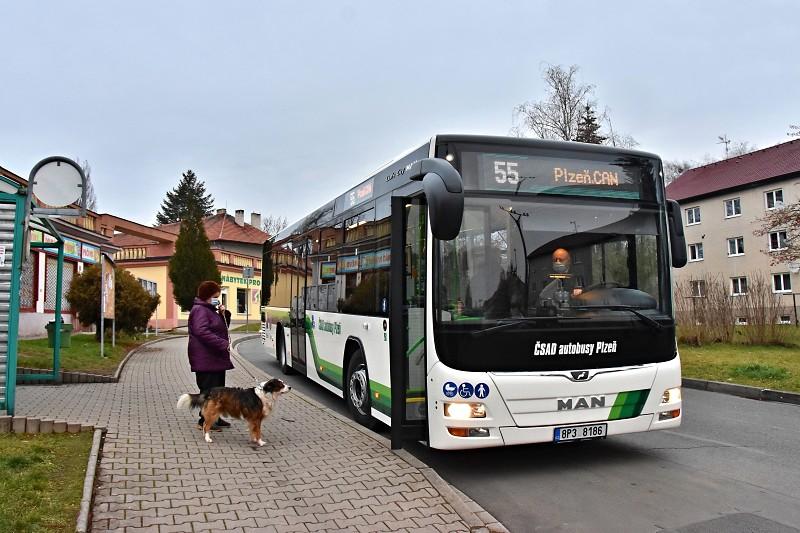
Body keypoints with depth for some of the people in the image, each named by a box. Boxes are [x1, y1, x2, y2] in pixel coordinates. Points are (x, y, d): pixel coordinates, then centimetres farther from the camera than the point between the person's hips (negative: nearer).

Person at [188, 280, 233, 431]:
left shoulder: (210, 310, 21)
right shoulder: (199, 310, -12)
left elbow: (223, 327, 24)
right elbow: (203, 332, -24)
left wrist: (224, 314, 5)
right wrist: (224, 344, -27)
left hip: (216, 358, 10)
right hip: (206, 359, -10)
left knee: (218, 388, 13)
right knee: (209, 389, -8)